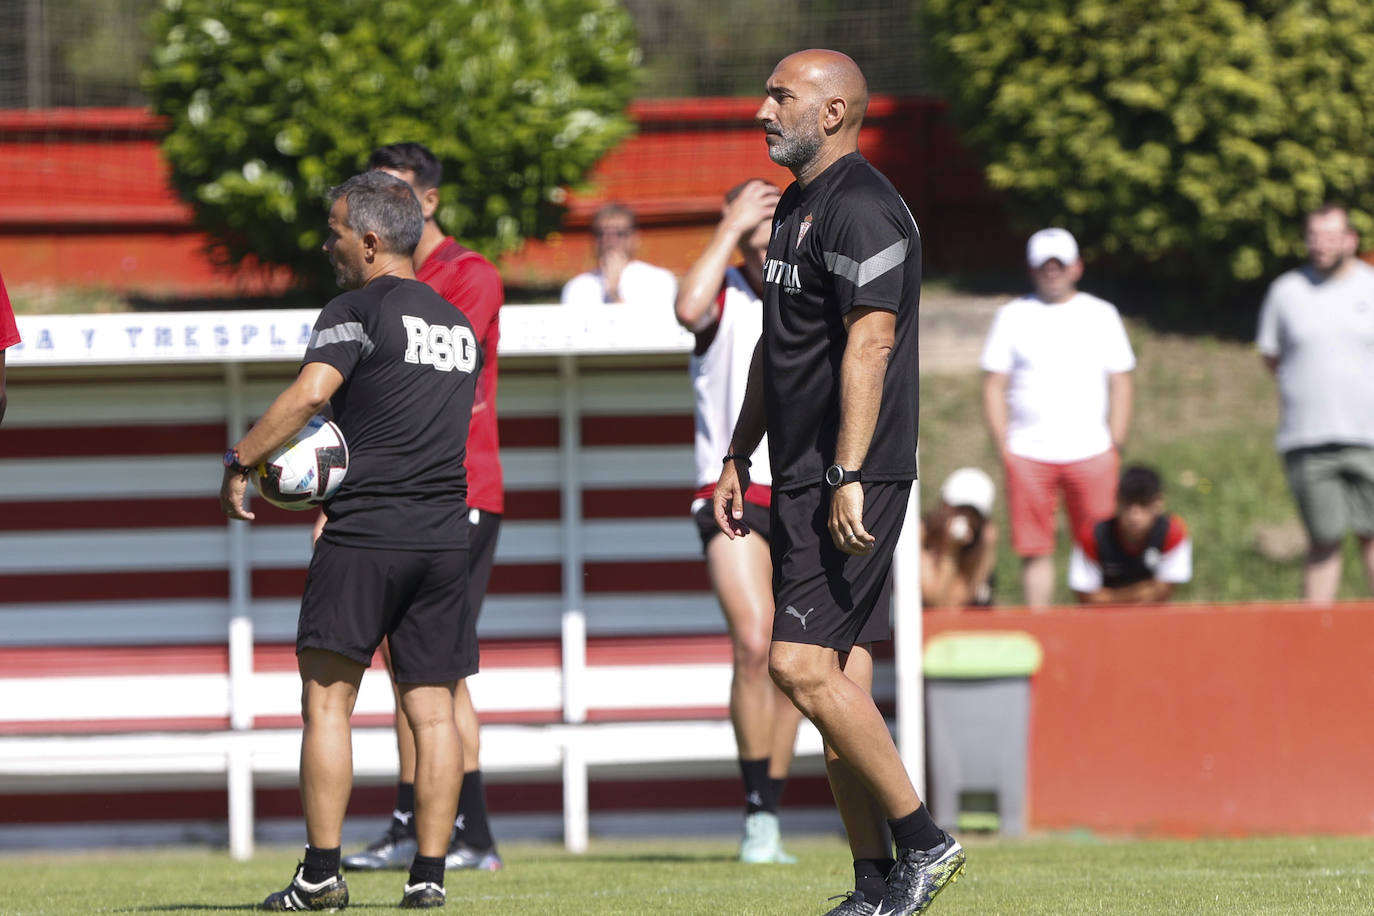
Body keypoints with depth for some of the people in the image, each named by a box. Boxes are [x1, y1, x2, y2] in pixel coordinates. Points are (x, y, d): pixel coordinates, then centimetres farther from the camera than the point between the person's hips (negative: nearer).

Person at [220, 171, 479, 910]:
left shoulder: (357, 312, -5)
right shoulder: (459, 325, 18)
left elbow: (308, 395, -20)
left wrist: (240, 463, -10)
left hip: (365, 536, -6)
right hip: (444, 536, 6)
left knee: (327, 699, 0)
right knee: (433, 709, 6)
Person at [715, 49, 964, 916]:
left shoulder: (861, 208, -14)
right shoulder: (796, 206, 18)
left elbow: (870, 341, -22)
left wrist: (848, 477, -27)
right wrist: (739, 457, 24)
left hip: (852, 483, -10)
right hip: (802, 482, 10)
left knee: (802, 664, -15)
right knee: (828, 671, 8)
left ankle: (923, 840, -8)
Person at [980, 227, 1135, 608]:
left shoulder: (1100, 315, 11)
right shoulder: (1013, 316, 9)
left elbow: (1120, 383, 10)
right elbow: (994, 385, 8)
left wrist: (1115, 446, 1)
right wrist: (1003, 446, -2)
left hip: (1091, 452, 0)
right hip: (1028, 455, 0)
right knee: (1035, 549, -2)